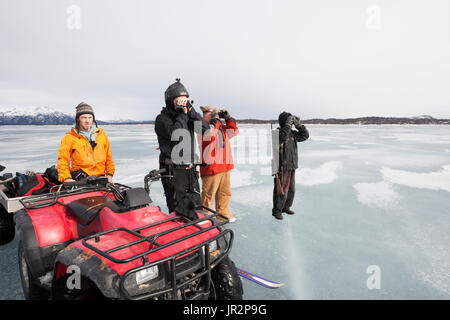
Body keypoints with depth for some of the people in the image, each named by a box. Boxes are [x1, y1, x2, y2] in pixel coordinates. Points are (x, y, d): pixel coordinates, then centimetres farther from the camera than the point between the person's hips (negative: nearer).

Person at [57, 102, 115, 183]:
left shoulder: (101, 134, 16)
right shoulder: (70, 137, 7)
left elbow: (108, 156, 21)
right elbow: (63, 160, 5)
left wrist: (109, 174, 14)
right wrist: (66, 178, -8)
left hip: (100, 177, 3)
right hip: (80, 179, -2)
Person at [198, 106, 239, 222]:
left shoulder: (222, 127, 18)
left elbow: (234, 131, 22)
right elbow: (209, 133, -24)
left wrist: (228, 118, 10)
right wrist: (215, 118, -13)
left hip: (225, 166, 8)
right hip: (211, 167, -8)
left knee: (225, 193, 17)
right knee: (208, 194, -2)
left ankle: (223, 214, 31)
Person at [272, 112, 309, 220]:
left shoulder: (292, 133, 11)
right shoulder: (278, 132, -11)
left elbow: (305, 135, 13)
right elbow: (283, 137, -33)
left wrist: (298, 124, 3)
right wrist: (288, 124, -26)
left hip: (292, 167, 8)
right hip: (283, 167, -8)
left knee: (291, 189, 16)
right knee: (281, 190, -4)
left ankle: (286, 207, 31)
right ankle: (277, 211, 9)